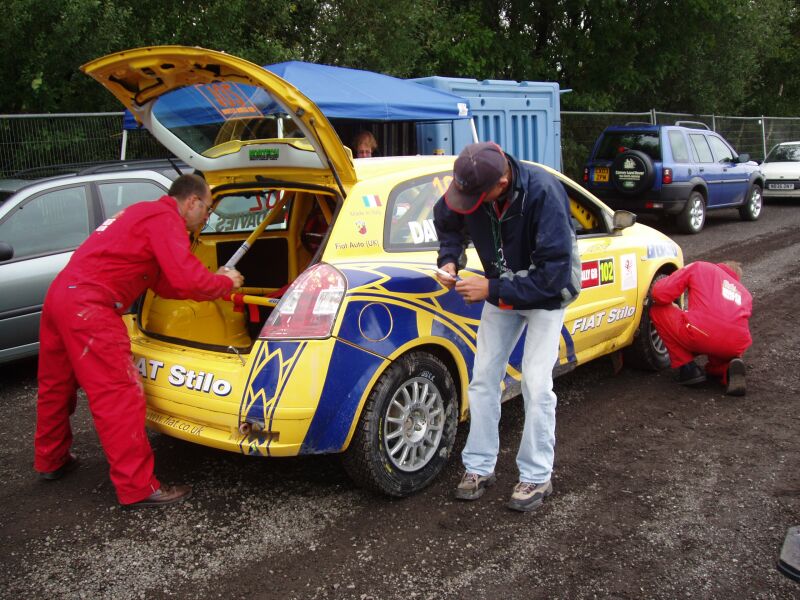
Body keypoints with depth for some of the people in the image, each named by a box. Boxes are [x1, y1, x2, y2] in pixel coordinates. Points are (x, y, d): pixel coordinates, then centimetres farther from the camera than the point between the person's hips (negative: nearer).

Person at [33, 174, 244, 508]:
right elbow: (188, 280, -18)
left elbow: (165, 284, 21)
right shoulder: (165, 219, -7)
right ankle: (137, 488, -3)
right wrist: (225, 283, 1)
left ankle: (50, 461, 40)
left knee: (56, 387, 23)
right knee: (120, 397, -8)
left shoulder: (146, 214, 23)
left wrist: (213, 281, 17)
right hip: (88, 306, -11)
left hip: (60, 294, 11)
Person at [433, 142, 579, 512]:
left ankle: (536, 477, 8)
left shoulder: (542, 193, -34)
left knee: (536, 384, -9)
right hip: (501, 291, 5)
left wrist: (492, 289, -34)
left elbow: (554, 273, -34)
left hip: (546, 294, -5)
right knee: (483, 378, 4)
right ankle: (479, 468, 17)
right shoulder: (470, 187, -19)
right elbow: (446, 222, 4)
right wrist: (448, 259, -15)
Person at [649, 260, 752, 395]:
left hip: (701, 336, -6)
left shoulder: (700, 267, 19)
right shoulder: (744, 293, 32)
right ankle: (729, 370, 2)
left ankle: (688, 368, 11)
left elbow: (660, 294, 8)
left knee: (658, 310, 18)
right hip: (736, 347, 6)